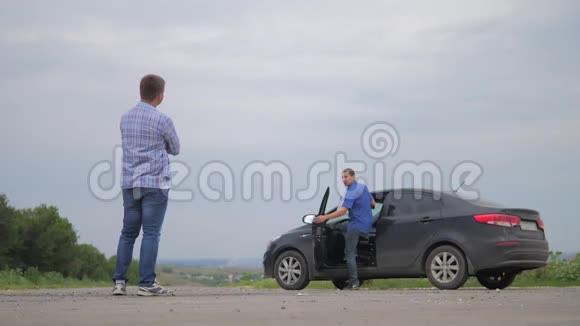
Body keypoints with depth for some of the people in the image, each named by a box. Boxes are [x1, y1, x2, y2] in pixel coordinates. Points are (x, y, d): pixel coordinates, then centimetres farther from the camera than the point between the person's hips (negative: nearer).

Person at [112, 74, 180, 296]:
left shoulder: (125, 118, 9)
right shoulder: (162, 120, -8)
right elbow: (175, 149, 6)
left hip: (130, 184, 5)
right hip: (155, 183, -5)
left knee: (128, 233, 11)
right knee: (151, 234, -4)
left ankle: (119, 281, 8)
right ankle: (147, 283, -5)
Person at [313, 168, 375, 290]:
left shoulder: (352, 193, -19)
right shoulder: (363, 187, 8)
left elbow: (342, 211, -28)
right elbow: (373, 204, 17)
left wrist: (324, 217, -31)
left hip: (357, 225, -9)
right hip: (367, 224, 9)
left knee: (349, 253, -5)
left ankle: (354, 281, -10)